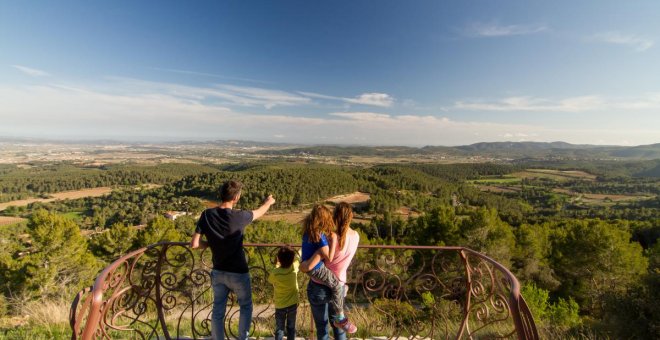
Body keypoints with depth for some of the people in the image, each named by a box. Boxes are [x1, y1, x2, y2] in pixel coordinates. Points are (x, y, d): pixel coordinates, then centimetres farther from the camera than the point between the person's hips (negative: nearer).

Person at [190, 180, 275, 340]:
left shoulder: (207, 215, -11)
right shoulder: (239, 216, -20)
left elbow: (194, 244, -11)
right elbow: (259, 212, 0)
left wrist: (210, 244, 8)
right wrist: (269, 202, 20)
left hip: (218, 272, 4)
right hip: (238, 273, -3)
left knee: (218, 311, 19)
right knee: (246, 307, 20)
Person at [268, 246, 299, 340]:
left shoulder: (275, 272, -26)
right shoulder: (294, 268, -21)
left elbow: (270, 280, -2)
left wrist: (277, 266, 4)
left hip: (280, 306, -2)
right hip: (293, 304, 2)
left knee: (279, 329, 16)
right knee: (291, 328, 20)